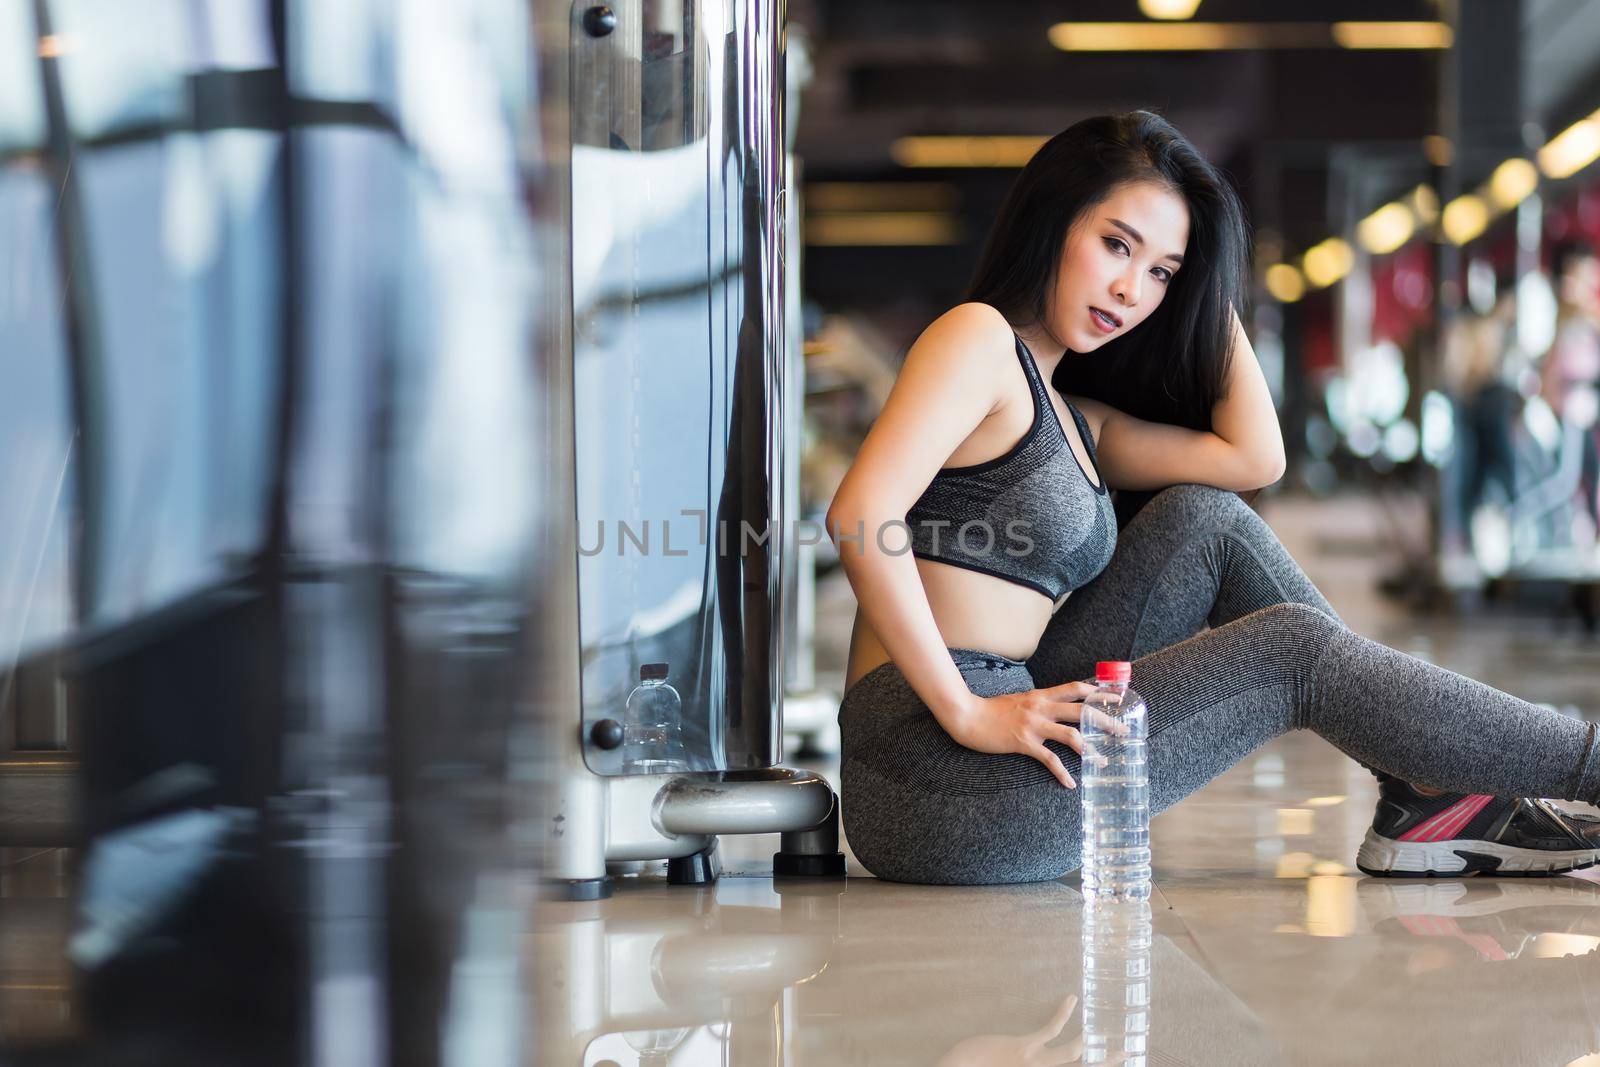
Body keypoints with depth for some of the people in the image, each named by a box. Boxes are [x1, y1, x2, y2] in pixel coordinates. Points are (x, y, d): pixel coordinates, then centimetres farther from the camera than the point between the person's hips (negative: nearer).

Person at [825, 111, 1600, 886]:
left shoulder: (1073, 424, 21)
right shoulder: (978, 337, -6)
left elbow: (1254, 457, 12)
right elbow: (861, 515, -21)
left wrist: (1209, 284, 16)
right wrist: (967, 712, -22)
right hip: (935, 779, -9)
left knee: (1204, 522, 7)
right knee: (1294, 649, -4)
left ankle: (1422, 804, 6)